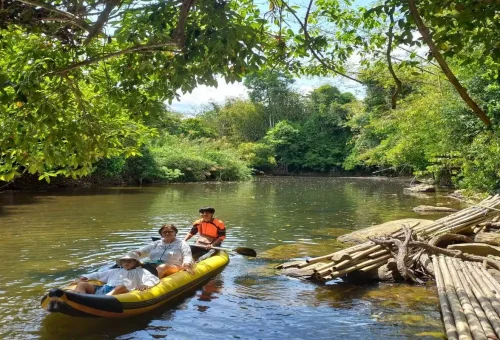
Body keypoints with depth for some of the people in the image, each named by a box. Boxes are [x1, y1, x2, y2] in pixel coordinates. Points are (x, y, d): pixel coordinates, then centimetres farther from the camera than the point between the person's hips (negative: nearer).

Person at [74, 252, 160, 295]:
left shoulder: (140, 271, 28)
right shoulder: (115, 271, 42)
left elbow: (154, 279, 12)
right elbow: (98, 275, 41)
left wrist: (146, 285, -11)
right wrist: (85, 277, 21)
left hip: (120, 292, -5)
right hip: (103, 289, 5)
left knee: (121, 287, -40)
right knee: (81, 284, -12)